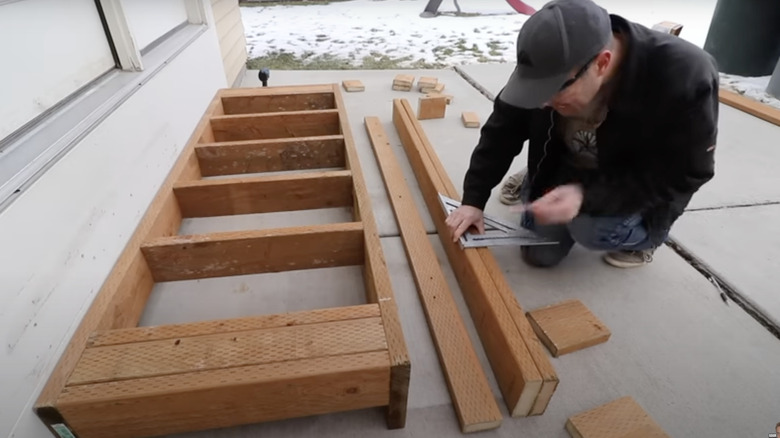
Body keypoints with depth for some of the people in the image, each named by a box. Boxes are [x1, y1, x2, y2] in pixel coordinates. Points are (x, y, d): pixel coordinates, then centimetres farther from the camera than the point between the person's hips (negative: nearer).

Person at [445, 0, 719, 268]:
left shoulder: (684, 78, -34)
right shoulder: (552, 66, -22)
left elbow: (681, 176, -27)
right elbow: (503, 133, -14)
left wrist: (588, 196, -39)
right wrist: (473, 199, -18)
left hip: (646, 188, -2)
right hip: (567, 169, 3)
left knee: (591, 227, -30)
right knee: (539, 254, 1)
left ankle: (645, 231, 4)